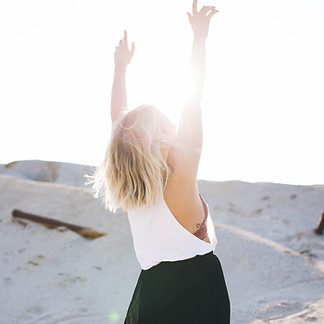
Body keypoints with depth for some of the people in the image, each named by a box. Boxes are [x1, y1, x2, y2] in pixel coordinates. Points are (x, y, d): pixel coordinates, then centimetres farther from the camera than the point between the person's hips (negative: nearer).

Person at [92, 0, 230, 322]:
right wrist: (199, 38, -8)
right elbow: (192, 103, -14)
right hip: (197, 286, -6)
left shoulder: (126, 188, 0)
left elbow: (119, 121, 12)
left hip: (151, 286, 6)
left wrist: (121, 67, 22)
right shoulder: (180, 171, -16)